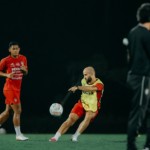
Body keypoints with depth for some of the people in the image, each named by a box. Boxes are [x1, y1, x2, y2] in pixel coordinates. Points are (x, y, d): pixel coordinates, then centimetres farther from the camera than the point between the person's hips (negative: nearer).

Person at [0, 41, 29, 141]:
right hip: (10, 88, -7)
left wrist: (25, 70, -7)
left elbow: (25, 73, 16)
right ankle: (18, 134, -7)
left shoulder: (23, 59, 6)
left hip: (17, 89, 7)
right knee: (18, 111, -11)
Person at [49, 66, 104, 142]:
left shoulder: (99, 84, -21)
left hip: (92, 107, -4)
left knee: (88, 118, -34)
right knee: (70, 119, -15)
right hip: (81, 104, 4)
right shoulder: (84, 81, -2)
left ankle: (75, 137, -26)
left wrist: (77, 87, -50)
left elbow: (90, 89, -42)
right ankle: (56, 137, -18)